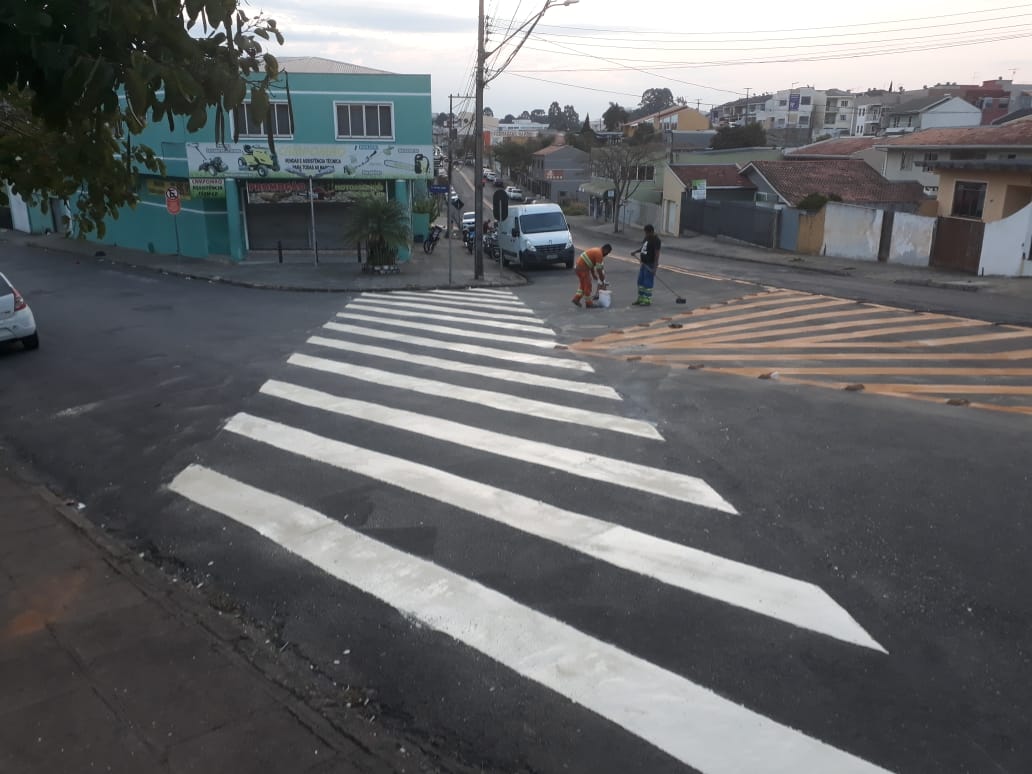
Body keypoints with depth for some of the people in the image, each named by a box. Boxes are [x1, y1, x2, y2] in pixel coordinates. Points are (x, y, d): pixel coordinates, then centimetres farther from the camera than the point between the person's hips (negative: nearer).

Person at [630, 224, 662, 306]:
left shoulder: (656, 240, -16)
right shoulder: (647, 238, 11)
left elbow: (657, 254, -21)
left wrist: (655, 266, -25)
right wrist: (635, 252, 11)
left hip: (650, 265, -10)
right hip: (644, 263, 10)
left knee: (648, 283, -5)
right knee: (640, 281, 13)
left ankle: (647, 300, 3)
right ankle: (640, 299, 22)